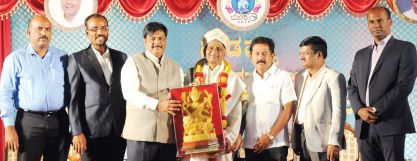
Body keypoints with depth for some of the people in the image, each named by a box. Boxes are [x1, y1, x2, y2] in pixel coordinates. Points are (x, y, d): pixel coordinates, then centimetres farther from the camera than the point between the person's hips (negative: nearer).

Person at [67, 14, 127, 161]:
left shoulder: (121, 57, 12)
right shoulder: (77, 59, 2)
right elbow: (73, 98, -3)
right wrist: (77, 132, -11)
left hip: (119, 130, 3)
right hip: (92, 131, -3)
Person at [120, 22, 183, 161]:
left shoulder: (176, 67, 19)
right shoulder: (133, 62, 3)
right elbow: (129, 92, -12)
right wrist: (157, 105, -25)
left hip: (169, 134, 4)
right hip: (141, 133, -4)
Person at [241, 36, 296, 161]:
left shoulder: (283, 76, 1)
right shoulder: (247, 81, 12)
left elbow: (288, 109, -5)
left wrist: (270, 136, -10)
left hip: (275, 144, -4)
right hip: (251, 145, 4)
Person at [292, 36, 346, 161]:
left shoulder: (334, 77, -6)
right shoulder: (300, 77, 14)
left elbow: (338, 112, -12)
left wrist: (334, 142, -18)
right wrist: (295, 139, 11)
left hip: (322, 141, -6)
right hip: (302, 138, 6)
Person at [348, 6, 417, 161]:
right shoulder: (361, 55, 20)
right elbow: (352, 87, 15)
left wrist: (376, 110, -12)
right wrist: (360, 110, -5)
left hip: (391, 124, -5)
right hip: (364, 126, 5)